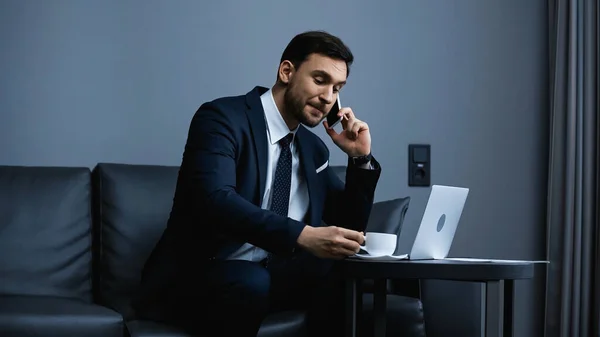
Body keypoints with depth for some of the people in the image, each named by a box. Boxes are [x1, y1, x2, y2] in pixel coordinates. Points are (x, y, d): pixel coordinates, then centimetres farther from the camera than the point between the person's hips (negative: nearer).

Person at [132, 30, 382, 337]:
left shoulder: (313, 148, 12)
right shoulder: (223, 117, -11)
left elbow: (348, 228, 15)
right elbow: (215, 199, -29)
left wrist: (360, 158, 1)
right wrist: (303, 235, -40)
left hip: (268, 274, 6)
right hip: (195, 276, -6)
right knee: (250, 282, -37)